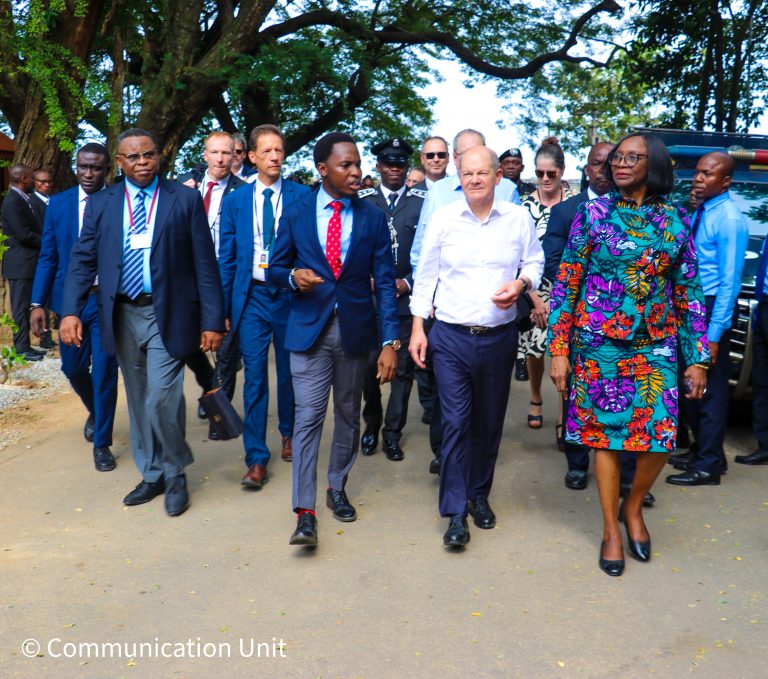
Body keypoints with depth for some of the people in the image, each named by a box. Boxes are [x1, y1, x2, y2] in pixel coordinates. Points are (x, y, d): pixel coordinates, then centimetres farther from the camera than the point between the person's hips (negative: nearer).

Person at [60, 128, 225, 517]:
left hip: (167, 314, -4)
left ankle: (174, 475, 13)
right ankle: (152, 476, 29)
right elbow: (82, 260, 4)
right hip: (122, 315, 4)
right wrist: (71, 310, -10)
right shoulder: (101, 204, 7)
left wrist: (212, 321, -8)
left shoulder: (185, 200, -1)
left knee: (161, 400, -11)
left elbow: (204, 264, -3)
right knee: (138, 402, 13)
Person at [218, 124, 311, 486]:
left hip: (290, 295, 0)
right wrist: (224, 308, 3)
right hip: (251, 297, 1)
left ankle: (288, 434, 38)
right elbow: (226, 259, 6)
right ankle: (256, 460, 5)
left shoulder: (301, 196, -1)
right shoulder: (235, 201, 5)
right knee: (254, 378, -1)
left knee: (290, 372, 14)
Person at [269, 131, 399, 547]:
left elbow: (385, 282, -2)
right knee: (308, 416, -7)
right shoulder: (296, 214, 1)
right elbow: (275, 268, 9)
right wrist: (293, 275, -16)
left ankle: (337, 489, 33)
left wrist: (390, 341, -9)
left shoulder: (373, 218, 1)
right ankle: (305, 512, -3)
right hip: (309, 327, -1)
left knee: (348, 415, 13)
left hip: (355, 329, 2)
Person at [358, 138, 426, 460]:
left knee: (403, 368, 5)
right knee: (369, 364, 0)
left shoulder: (422, 201, 2)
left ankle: (392, 433, 18)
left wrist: (408, 283, -7)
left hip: (407, 298, 0)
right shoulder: (362, 200, 7)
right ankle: (371, 424, 23)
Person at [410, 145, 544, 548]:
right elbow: (426, 275, 4)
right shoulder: (443, 219, -1)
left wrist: (521, 283, -10)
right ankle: (455, 513, 5)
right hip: (451, 337, -1)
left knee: (489, 422, 12)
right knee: (456, 423, -4)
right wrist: (418, 327, 1)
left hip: (499, 337, 2)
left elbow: (535, 261, 12)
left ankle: (479, 495, 32)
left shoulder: (519, 219, 0)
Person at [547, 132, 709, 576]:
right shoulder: (593, 214, -2)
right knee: (606, 434, 5)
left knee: (660, 439, -2)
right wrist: (559, 349, -7)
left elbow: (689, 291, 6)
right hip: (600, 343, -1)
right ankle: (611, 529, 23)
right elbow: (566, 284, -2)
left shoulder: (676, 220, 3)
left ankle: (634, 509, 28)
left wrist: (698, 358, 3)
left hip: (656, 346, 2)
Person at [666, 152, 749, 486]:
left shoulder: (729, 219, -16)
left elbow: (729, 280, -19)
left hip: (712, 309, -8)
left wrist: (714, 333, -20)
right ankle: (703, 451, 32)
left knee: (710, 388, 1)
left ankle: (708, 466, 12)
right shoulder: (701, 211, 9)